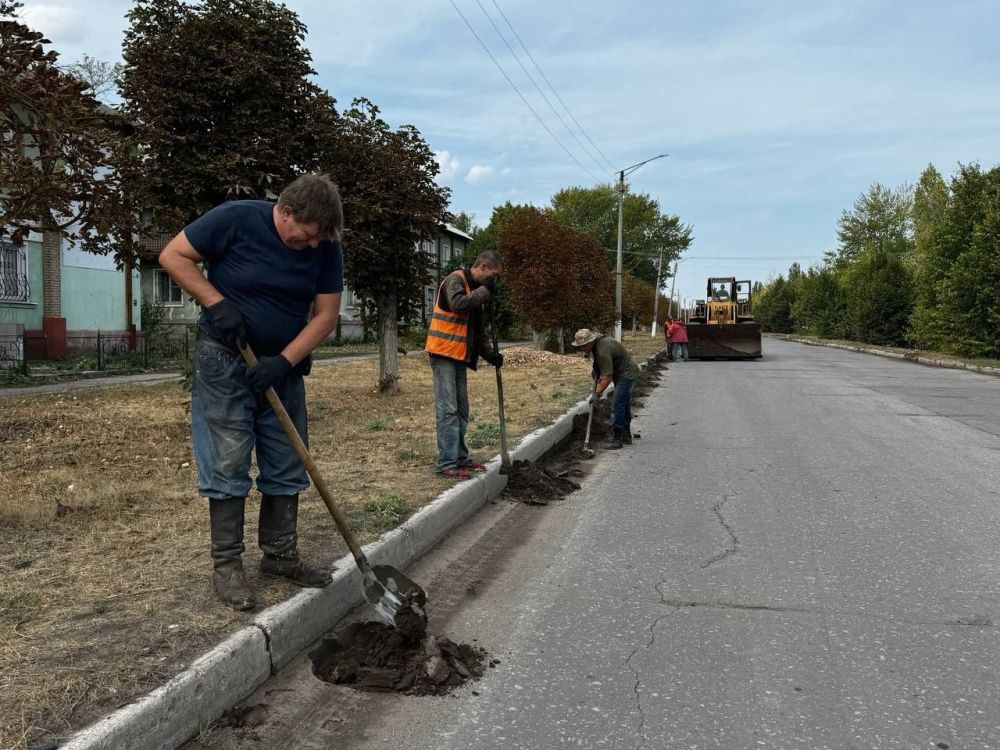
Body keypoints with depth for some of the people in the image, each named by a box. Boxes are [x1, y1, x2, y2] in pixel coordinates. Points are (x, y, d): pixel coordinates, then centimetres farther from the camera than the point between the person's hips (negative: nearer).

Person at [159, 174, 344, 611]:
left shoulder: (326, 248, -4)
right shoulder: (236, 220, -15)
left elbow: (326, 314, -5)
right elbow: (172, 255, -9)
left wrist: (284, 362, -16)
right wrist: (217, 303, -20)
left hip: (282, 366, 5)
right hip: (224, 360, -4)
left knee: (286, 467, 7)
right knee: (227, 464, -4)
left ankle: (280, 555, 20)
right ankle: (226, 565, 6)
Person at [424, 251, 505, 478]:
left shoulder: (476, 290, 17)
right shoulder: (455, 279, -10)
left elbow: (478, 329, 20)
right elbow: (458, 304, -31)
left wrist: (490, 354, 7)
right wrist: (484, 291, -18)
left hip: (460, 356, 9)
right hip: (444, 353, -9)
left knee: (461, 410, 12)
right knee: (447, 409, -9)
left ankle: (460, 457, 20)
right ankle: (446, 463, -7)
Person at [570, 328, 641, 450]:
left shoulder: (603, 350, -31)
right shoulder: (598, 341, 0)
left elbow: (607, 377, -30)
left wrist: (597, 394, -25)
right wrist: (597, 372, 11)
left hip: (627, 375, -11)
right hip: (625, 374, 11)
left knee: (617, 406, -13)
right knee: (624, 405, 18)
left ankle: (618, 439, -9)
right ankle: (626, 436, 29)